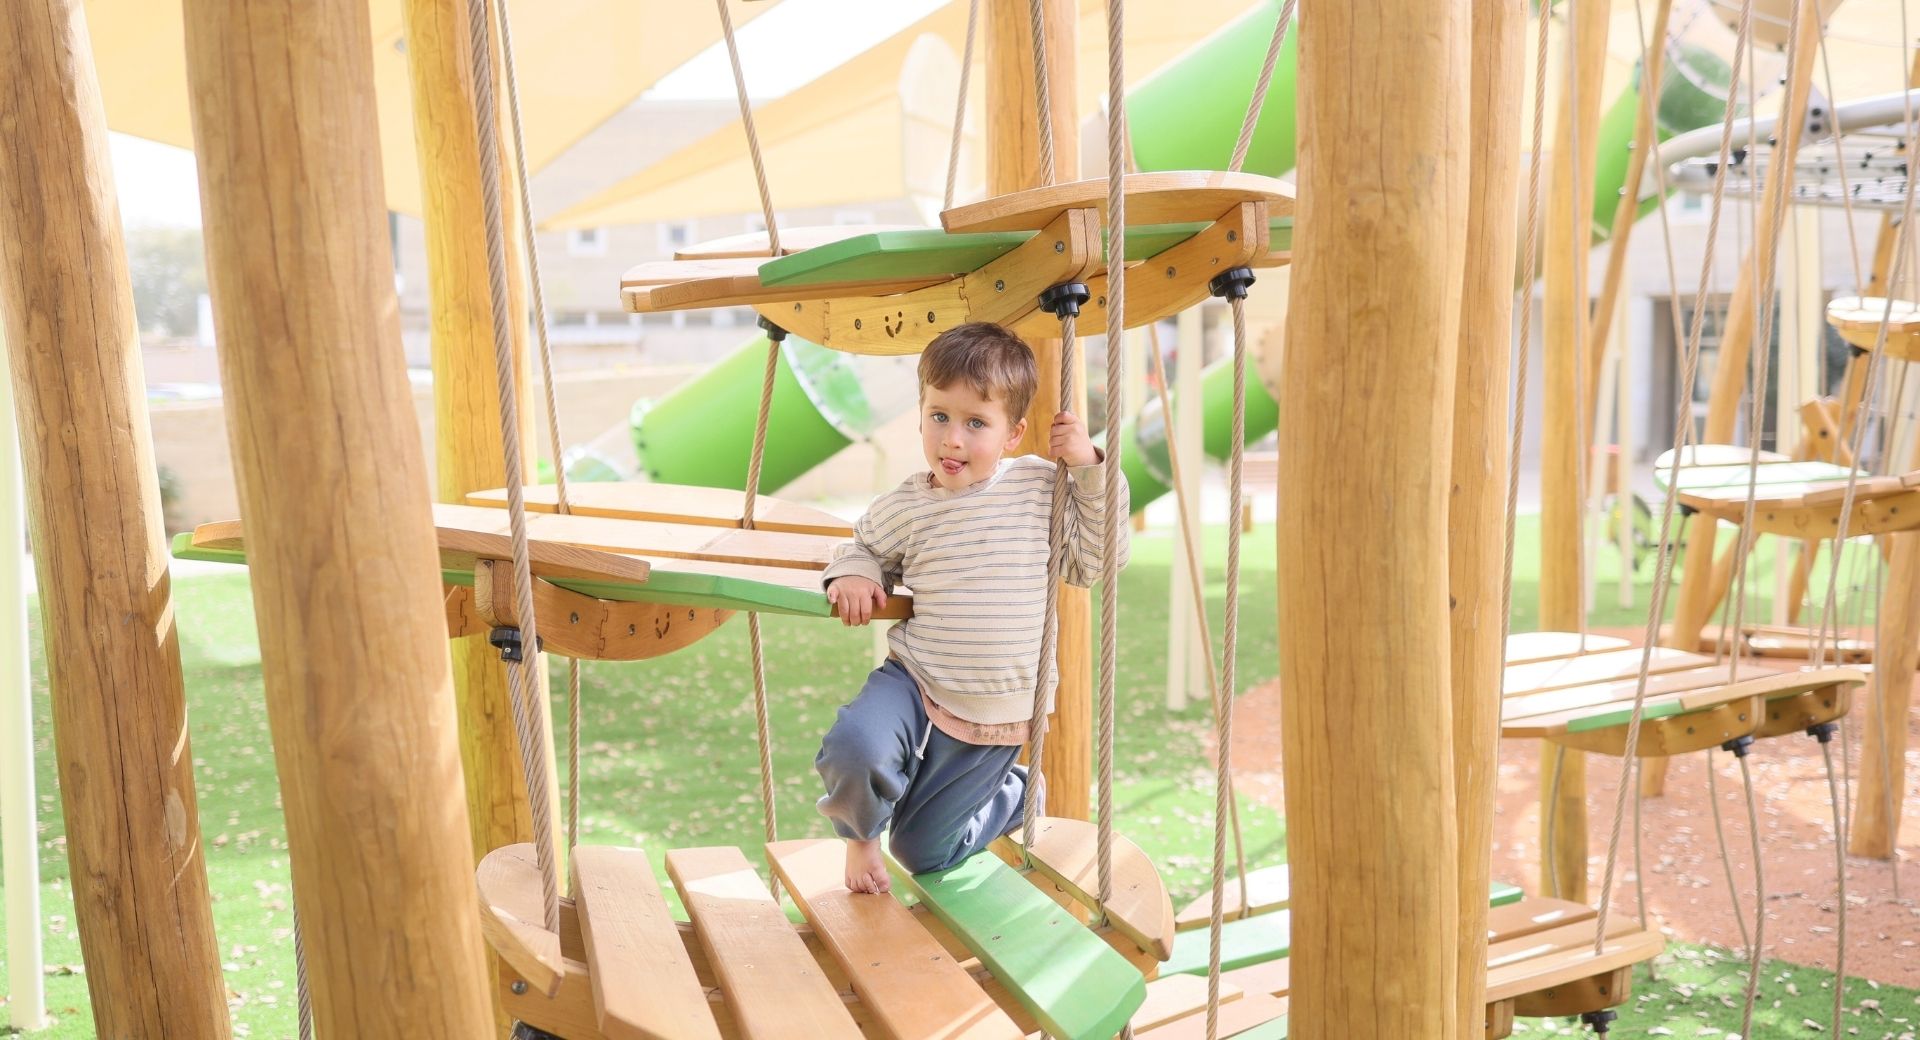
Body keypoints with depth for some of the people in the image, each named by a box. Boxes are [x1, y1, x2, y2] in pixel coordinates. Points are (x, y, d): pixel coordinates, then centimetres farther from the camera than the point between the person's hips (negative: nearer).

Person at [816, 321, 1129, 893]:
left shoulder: (1040, 487, -6)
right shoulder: (905, 508, -5)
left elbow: (1094, 563, -4)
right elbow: (863, 545, 15)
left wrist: (1090, 470, -11)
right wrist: (851, 575, -8)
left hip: (995, 718, 0)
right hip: (913, 687, 1)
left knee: (922, 851, 8)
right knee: (853, 750, -32)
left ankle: (1018, 793, 40)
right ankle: (859, 835, 5)